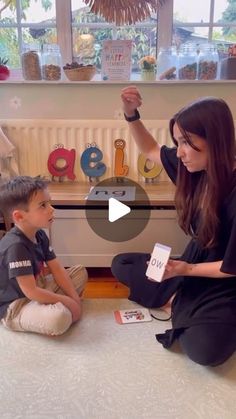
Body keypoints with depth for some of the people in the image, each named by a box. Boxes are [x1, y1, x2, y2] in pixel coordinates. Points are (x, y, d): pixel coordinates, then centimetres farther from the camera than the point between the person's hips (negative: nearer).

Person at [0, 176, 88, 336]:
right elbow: (31, 292, -29)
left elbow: (57, 269, 3)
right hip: (15, 306, -9)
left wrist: (74, 298, -6)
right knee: (59, 318, -37)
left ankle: (51, 306, -2)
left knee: (80, 271, 14)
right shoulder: (16, 246, -29)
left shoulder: (39, 235, -1)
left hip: (39, 289, 9)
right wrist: (67, 301, -19)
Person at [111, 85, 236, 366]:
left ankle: (182, 305, -1)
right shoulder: (195, 168, -9)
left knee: (204, 348, -31)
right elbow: (150, 149, 8)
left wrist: (186, 269, -21)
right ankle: (179, 301, -5)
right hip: (194, 263, 7)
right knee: (121, 264, 7)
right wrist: (131, 114, -5)